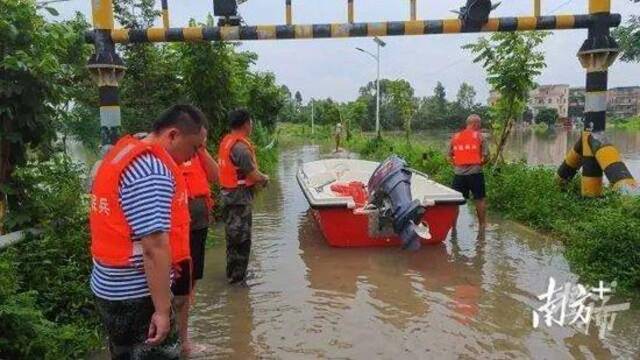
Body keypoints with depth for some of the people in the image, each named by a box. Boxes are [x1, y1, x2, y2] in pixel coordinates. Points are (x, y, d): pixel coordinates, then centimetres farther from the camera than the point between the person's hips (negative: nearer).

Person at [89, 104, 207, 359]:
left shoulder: (125, 151, 8)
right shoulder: (153, 171, -23)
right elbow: (154, 246, -27)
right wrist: (162, 310, -22)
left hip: (111, 286, 10)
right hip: (135, 294, -10)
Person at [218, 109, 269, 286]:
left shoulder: (226, 141, 8)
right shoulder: (240, 146, -22)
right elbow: (253, 175, -21)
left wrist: (258, 177, 9)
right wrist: (265, 178, -1)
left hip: (228, 194, 10)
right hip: (239, 197, -10)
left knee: (233, 235, 20)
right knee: (241, 238, 1)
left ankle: (233, 273, 34)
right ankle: (237, 279, 12)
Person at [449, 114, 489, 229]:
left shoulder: (455, 137, 7)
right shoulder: (479, 136, -2)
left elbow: (450, 156, 8)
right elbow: (486, 156, -5)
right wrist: (480, 163, 13)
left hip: (458, 173, 3)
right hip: (475, 173, -3)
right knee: (479, 199, 11)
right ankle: (482, 224, 19)